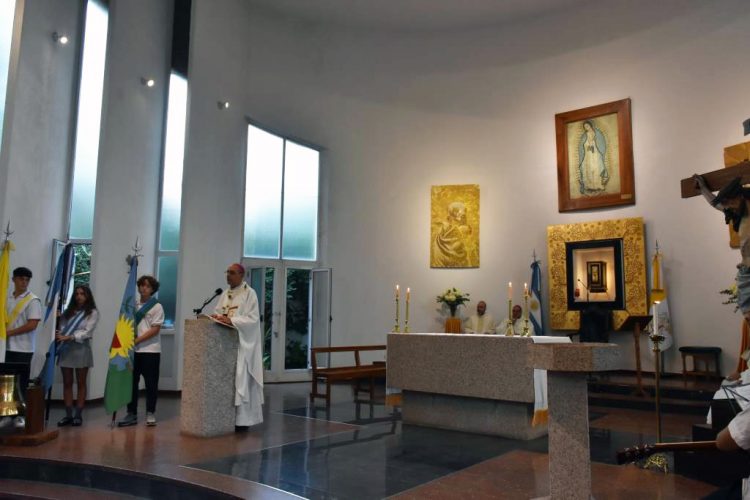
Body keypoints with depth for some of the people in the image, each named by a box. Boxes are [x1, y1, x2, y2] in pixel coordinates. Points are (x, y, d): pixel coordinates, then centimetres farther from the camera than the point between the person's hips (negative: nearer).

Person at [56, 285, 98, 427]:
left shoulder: (93, 313, 1)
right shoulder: (68, 312, 14)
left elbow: (86, 332, -10)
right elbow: (61, 327, 5)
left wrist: (68, 337, -21)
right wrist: (59, 335, -17)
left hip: (81, 349, -4)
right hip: (65, 349, 4)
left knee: (81, 383, 3)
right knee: (67, 383, 6)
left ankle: (78, 415, 7)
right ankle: (68, 415, 11)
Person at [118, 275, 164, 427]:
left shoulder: (157, 307, -2)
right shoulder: (133, 305, 11)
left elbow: (155, 329, -9)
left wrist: (137, 340, -15)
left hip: (150, 350, -4)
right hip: (133, 350, 4)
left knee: (151, 384, 1)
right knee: (131, 382, 6)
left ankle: (150, 414, 11)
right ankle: (132, 414, 15)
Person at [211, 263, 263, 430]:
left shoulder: (249, 293, -6)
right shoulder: (225, 294, 15)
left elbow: (253, 318, -15)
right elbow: (218, 312, 15)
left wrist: (231, 320, -24)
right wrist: (216, 317, -8)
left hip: (242, 343, -7)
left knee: (240, 380, -7)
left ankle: (242, 419, -1)